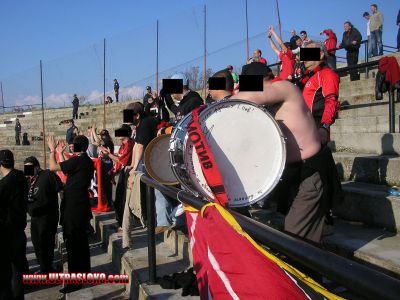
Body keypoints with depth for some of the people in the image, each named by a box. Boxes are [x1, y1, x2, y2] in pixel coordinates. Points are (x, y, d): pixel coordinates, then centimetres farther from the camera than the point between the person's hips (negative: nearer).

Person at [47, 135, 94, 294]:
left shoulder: (78, 160, -19)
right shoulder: (87, 161, 11)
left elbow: (53, 167, -15)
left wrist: (52, 149, -4)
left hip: (73, 209, -10)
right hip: (81, 206, 10)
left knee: (73, 244, -5)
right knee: (81, 241, 20)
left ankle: (75, 281, 0)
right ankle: (84, 272, 33)